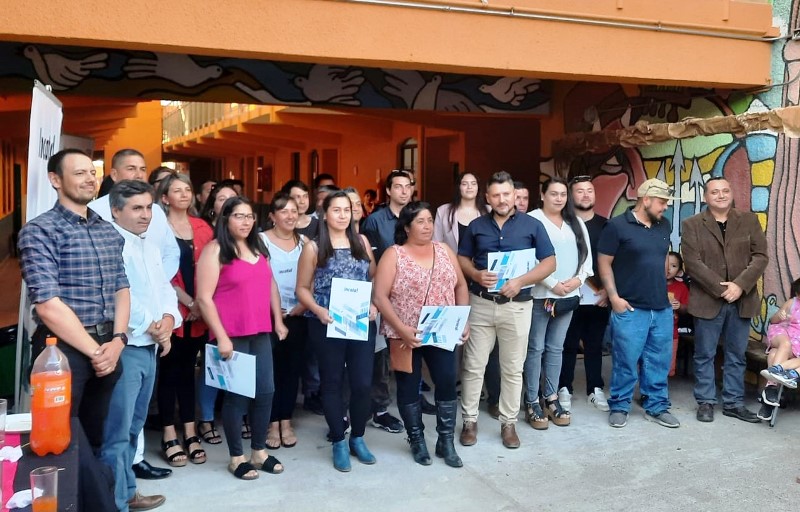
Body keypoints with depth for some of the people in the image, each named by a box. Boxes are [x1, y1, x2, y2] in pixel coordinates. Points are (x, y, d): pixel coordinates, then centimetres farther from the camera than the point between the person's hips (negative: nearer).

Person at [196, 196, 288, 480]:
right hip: (232, 335, -6)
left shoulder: (258, 248, 13)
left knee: (266, 391, 9)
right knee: (237, 394, 2)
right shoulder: (215, 250, -8)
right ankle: (236, 457, 18)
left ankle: (260, 451, 25)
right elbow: (204, 297, -13)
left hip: (261, 333, 6)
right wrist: (221, 337, -16)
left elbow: (271, 286, 19)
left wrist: (278, 321, 12)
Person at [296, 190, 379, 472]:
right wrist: (318, 310, -16)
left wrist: (374, 303, -4)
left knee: (363, 382, 4)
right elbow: (302, 288, 1)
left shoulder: (362, 241, 7)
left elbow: (375, 278, 13)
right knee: (332, 382, 8)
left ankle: (357, 438, 24)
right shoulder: (313, 247, -2)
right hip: (327, 325, -2)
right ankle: (339, 442, 22)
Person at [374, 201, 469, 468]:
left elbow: (461, 286, 11)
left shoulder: (444, 250, 7)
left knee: (447, 382, 0)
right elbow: (380, 297, -11)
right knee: (409, 386, 8)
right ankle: (417, 440, 25)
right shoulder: (393, 255, -6)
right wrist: (401, 329, -20)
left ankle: (446, 441, 17)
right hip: (406, 335, -3)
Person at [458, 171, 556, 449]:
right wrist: (476, 275, -12)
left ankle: (509, 423, 20)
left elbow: (549, 262, -2)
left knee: (512, 368, 7)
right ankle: (470, 420, 17)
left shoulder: (532, 225, 1)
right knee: (473, 365, 4)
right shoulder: (476, 226, 7)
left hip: (517, 305, -1)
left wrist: (520, 281, -16)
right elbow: (462, 259, 10)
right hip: (480, 303, 1)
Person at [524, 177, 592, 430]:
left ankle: (551, 398, 20)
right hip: (540, 294, -5)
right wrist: (553, 284, -15)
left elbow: (586, 254, 12)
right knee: (536, 348, 0)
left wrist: (578, 279, -6)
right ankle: (532, 402, 8)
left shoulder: (576, 223, 13)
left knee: (555, 348, 12)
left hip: (569, 295, 5)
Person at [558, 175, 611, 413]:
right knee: (568, 344, 3)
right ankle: (564, 389, 15)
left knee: (595, 345, 10)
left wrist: (608, 289, 1)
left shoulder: (605, 225, 9)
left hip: (599, 297, 3)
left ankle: (595, 389, 21)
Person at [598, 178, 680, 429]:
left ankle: (656, 407, 25)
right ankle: (619, 407, 16)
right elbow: (604, 263, -7)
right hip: (630, 309, -6)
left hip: (662, 308, 6)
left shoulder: (664, 226, 9)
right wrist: (614, 297, -12)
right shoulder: (617, 226, -8)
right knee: (625, 361, 1)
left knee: (659, 361, 11)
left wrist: (661, 288, 16)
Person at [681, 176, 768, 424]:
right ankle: (705, 402, 16)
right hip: (708, 300, -2)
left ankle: (734, 403, 20)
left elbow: (760, 256, 1)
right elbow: (692, 262, -8)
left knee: (736, 355, 10)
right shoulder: (692, 225, 0)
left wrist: (740, 286, -12)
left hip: (742, 300, 2)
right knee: (705, 355, 5)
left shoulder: (749, 220, 8)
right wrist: (720, 289, -15)